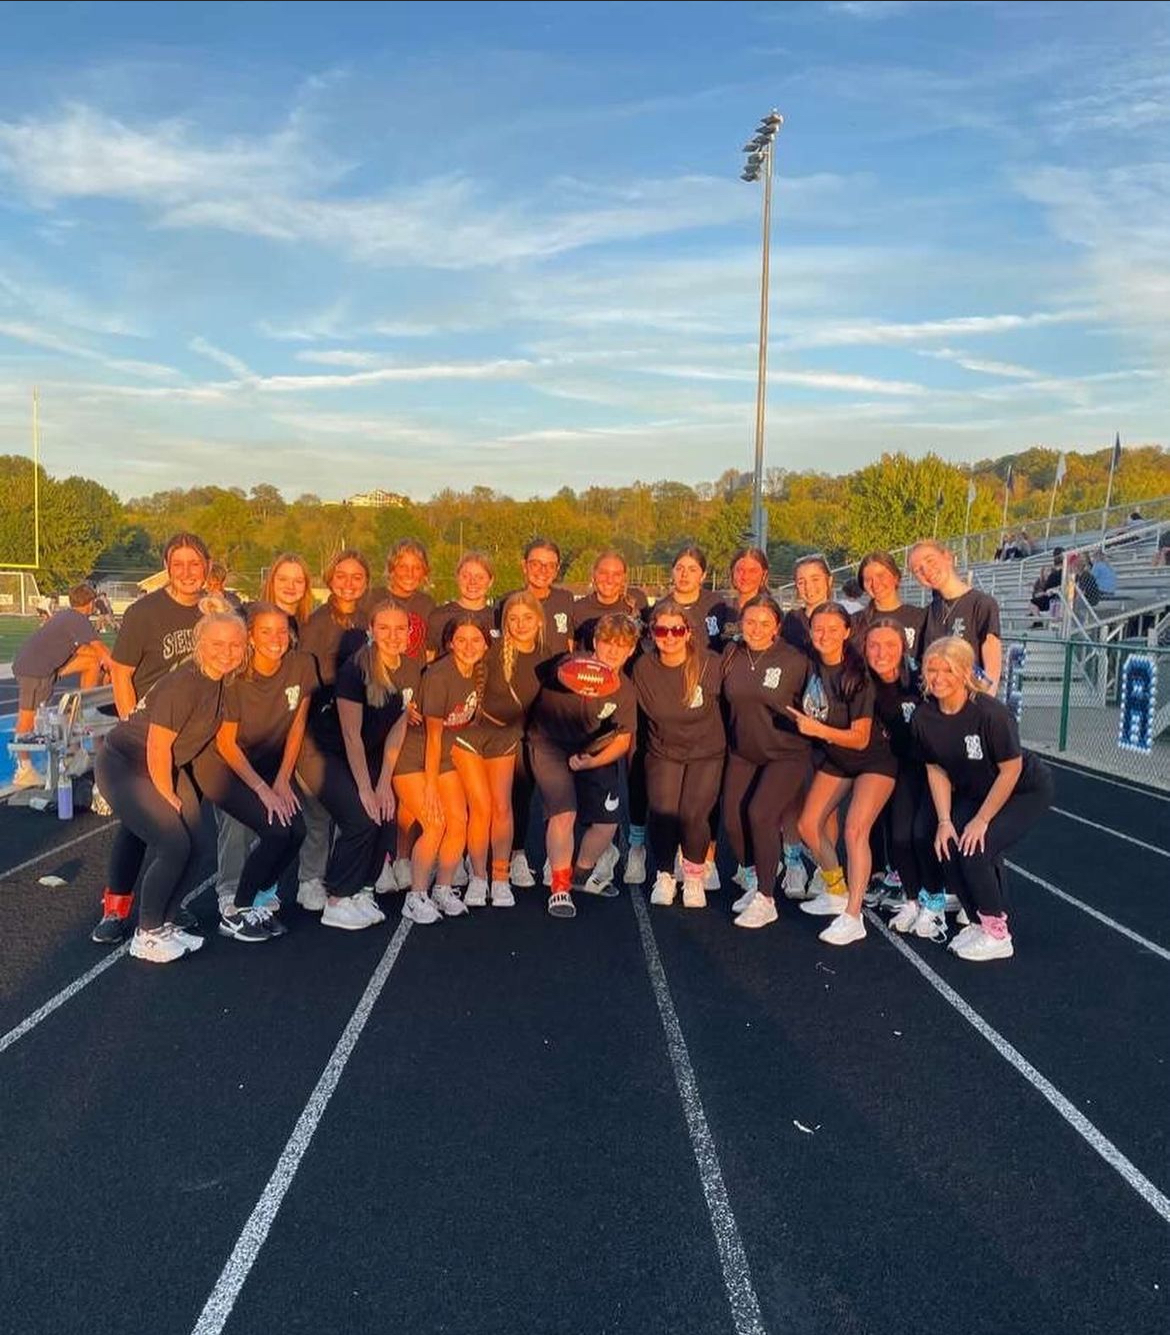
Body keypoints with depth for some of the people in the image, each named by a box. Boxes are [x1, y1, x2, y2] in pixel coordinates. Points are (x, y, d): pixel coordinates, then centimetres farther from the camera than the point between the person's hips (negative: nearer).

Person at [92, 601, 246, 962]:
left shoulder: (222, 680, -4)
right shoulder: (183, 684, -28)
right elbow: (157, 746, -23)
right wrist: (168, 796, -13)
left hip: (167, 767, 8)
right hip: (124, 765, -8)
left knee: (192, 844, 2)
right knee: (174, 845, -15)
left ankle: (167, 922, 20)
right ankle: (147, 936, 2)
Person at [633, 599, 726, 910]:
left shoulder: (711, 664, -15)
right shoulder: (643, 668, -7)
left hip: (706, 753, -1)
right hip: (663, 752, 2)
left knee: (692, 814, -20)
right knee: (662, 812, -19)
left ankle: (694, 876, 10)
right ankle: (664, 876, 9)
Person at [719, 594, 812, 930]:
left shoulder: (795, 661, -11)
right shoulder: (731, 656, -1)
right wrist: (730, 738, 11)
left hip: (786, 755, -4)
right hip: (742, 753, 4)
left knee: (760, 813, -21)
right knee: (732, 820, -3)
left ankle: (765, 900, -9)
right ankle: (752, 883, 23)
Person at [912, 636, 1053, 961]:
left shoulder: (990, 713, -31)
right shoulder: (923, 718, -14)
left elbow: (1011, 770, -23)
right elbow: (937, 771, -4)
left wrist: (981, 819, -19)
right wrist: (945, 821, -11)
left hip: (1026, 791, -6)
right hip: (974, 792, 6)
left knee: (975, 850, -21)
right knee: (947, 848, -12)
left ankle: (997, 935, 0)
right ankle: (978, 923, 13)